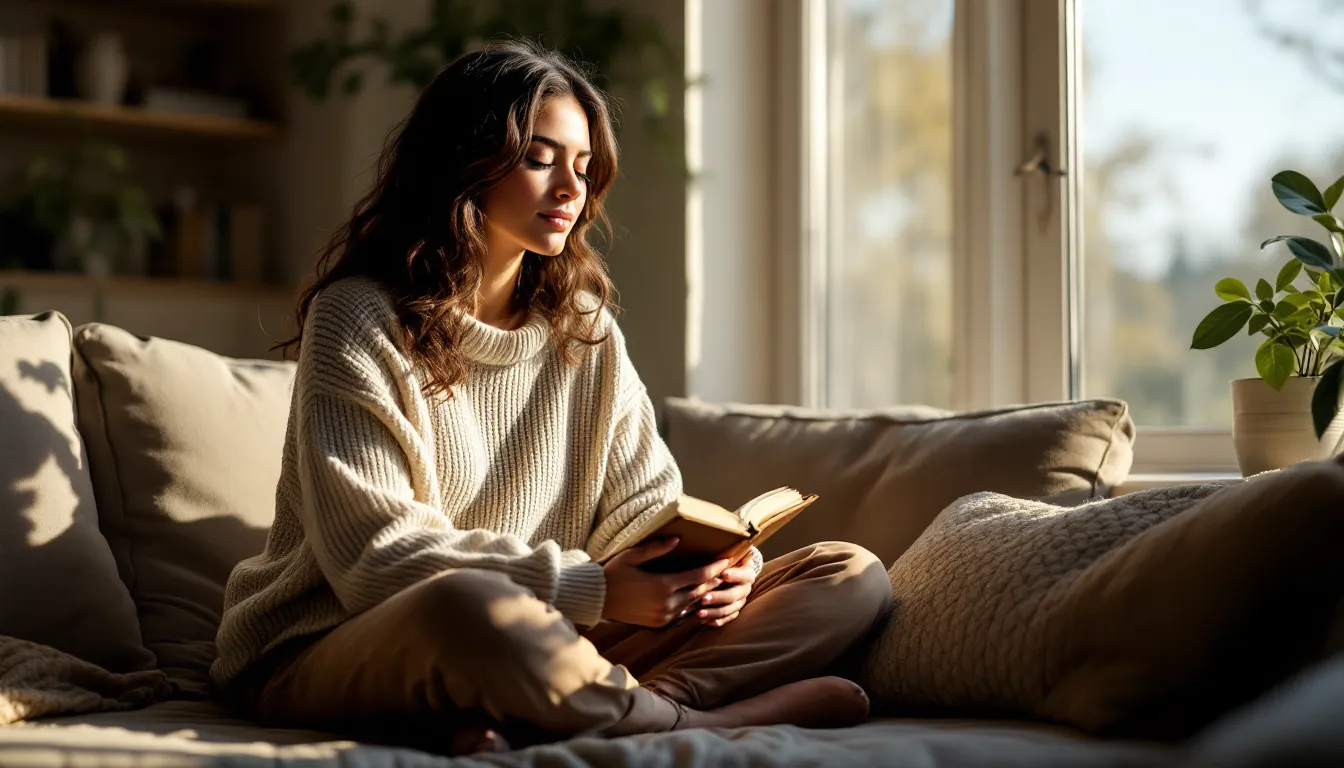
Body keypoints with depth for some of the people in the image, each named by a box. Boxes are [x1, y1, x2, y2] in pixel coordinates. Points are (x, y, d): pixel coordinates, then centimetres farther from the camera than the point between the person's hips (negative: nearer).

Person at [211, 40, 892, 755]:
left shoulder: (587, 328, 13)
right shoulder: (359, 319, -7)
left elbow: (643, 504, 10)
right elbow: (375, 556, -16)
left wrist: (715, 563, -14)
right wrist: (589, 588, -23)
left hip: (535, 643, 7)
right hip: (330, 653, -6)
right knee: (471, 607, -44)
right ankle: (706, 719, -19)